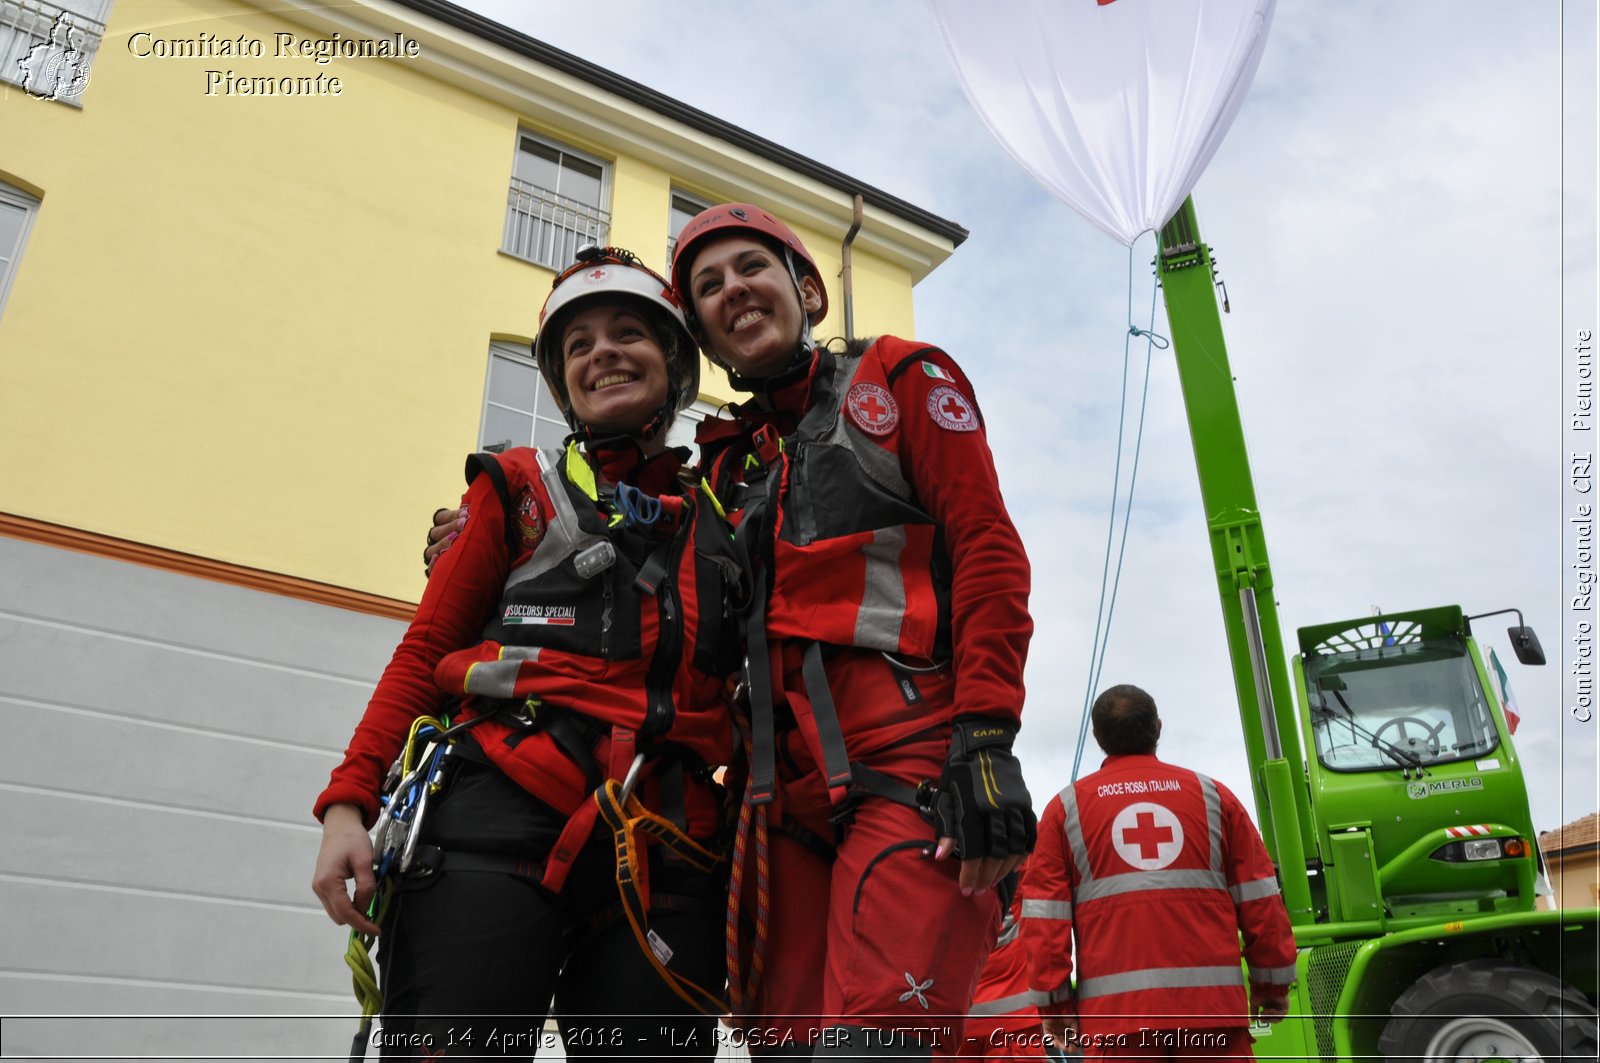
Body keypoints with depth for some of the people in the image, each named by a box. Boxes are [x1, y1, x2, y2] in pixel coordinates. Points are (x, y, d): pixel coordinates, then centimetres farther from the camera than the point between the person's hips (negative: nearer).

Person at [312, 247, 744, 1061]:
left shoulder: (718, 520, 17)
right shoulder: (522, 487, 12)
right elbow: (424, 651, 8)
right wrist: (347, 803, -3)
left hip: (661, 864, 3)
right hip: (498, 832, -2)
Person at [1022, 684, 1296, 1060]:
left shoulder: (1067, 807, 6)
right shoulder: (1212, 794, 9)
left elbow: (1045, 914, 2)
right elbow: (1258, 897, 9)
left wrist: (1055, 1001, 6)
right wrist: (1272, 981, 18)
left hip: (1115, 1005, -1)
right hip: (1212, 999, 1)